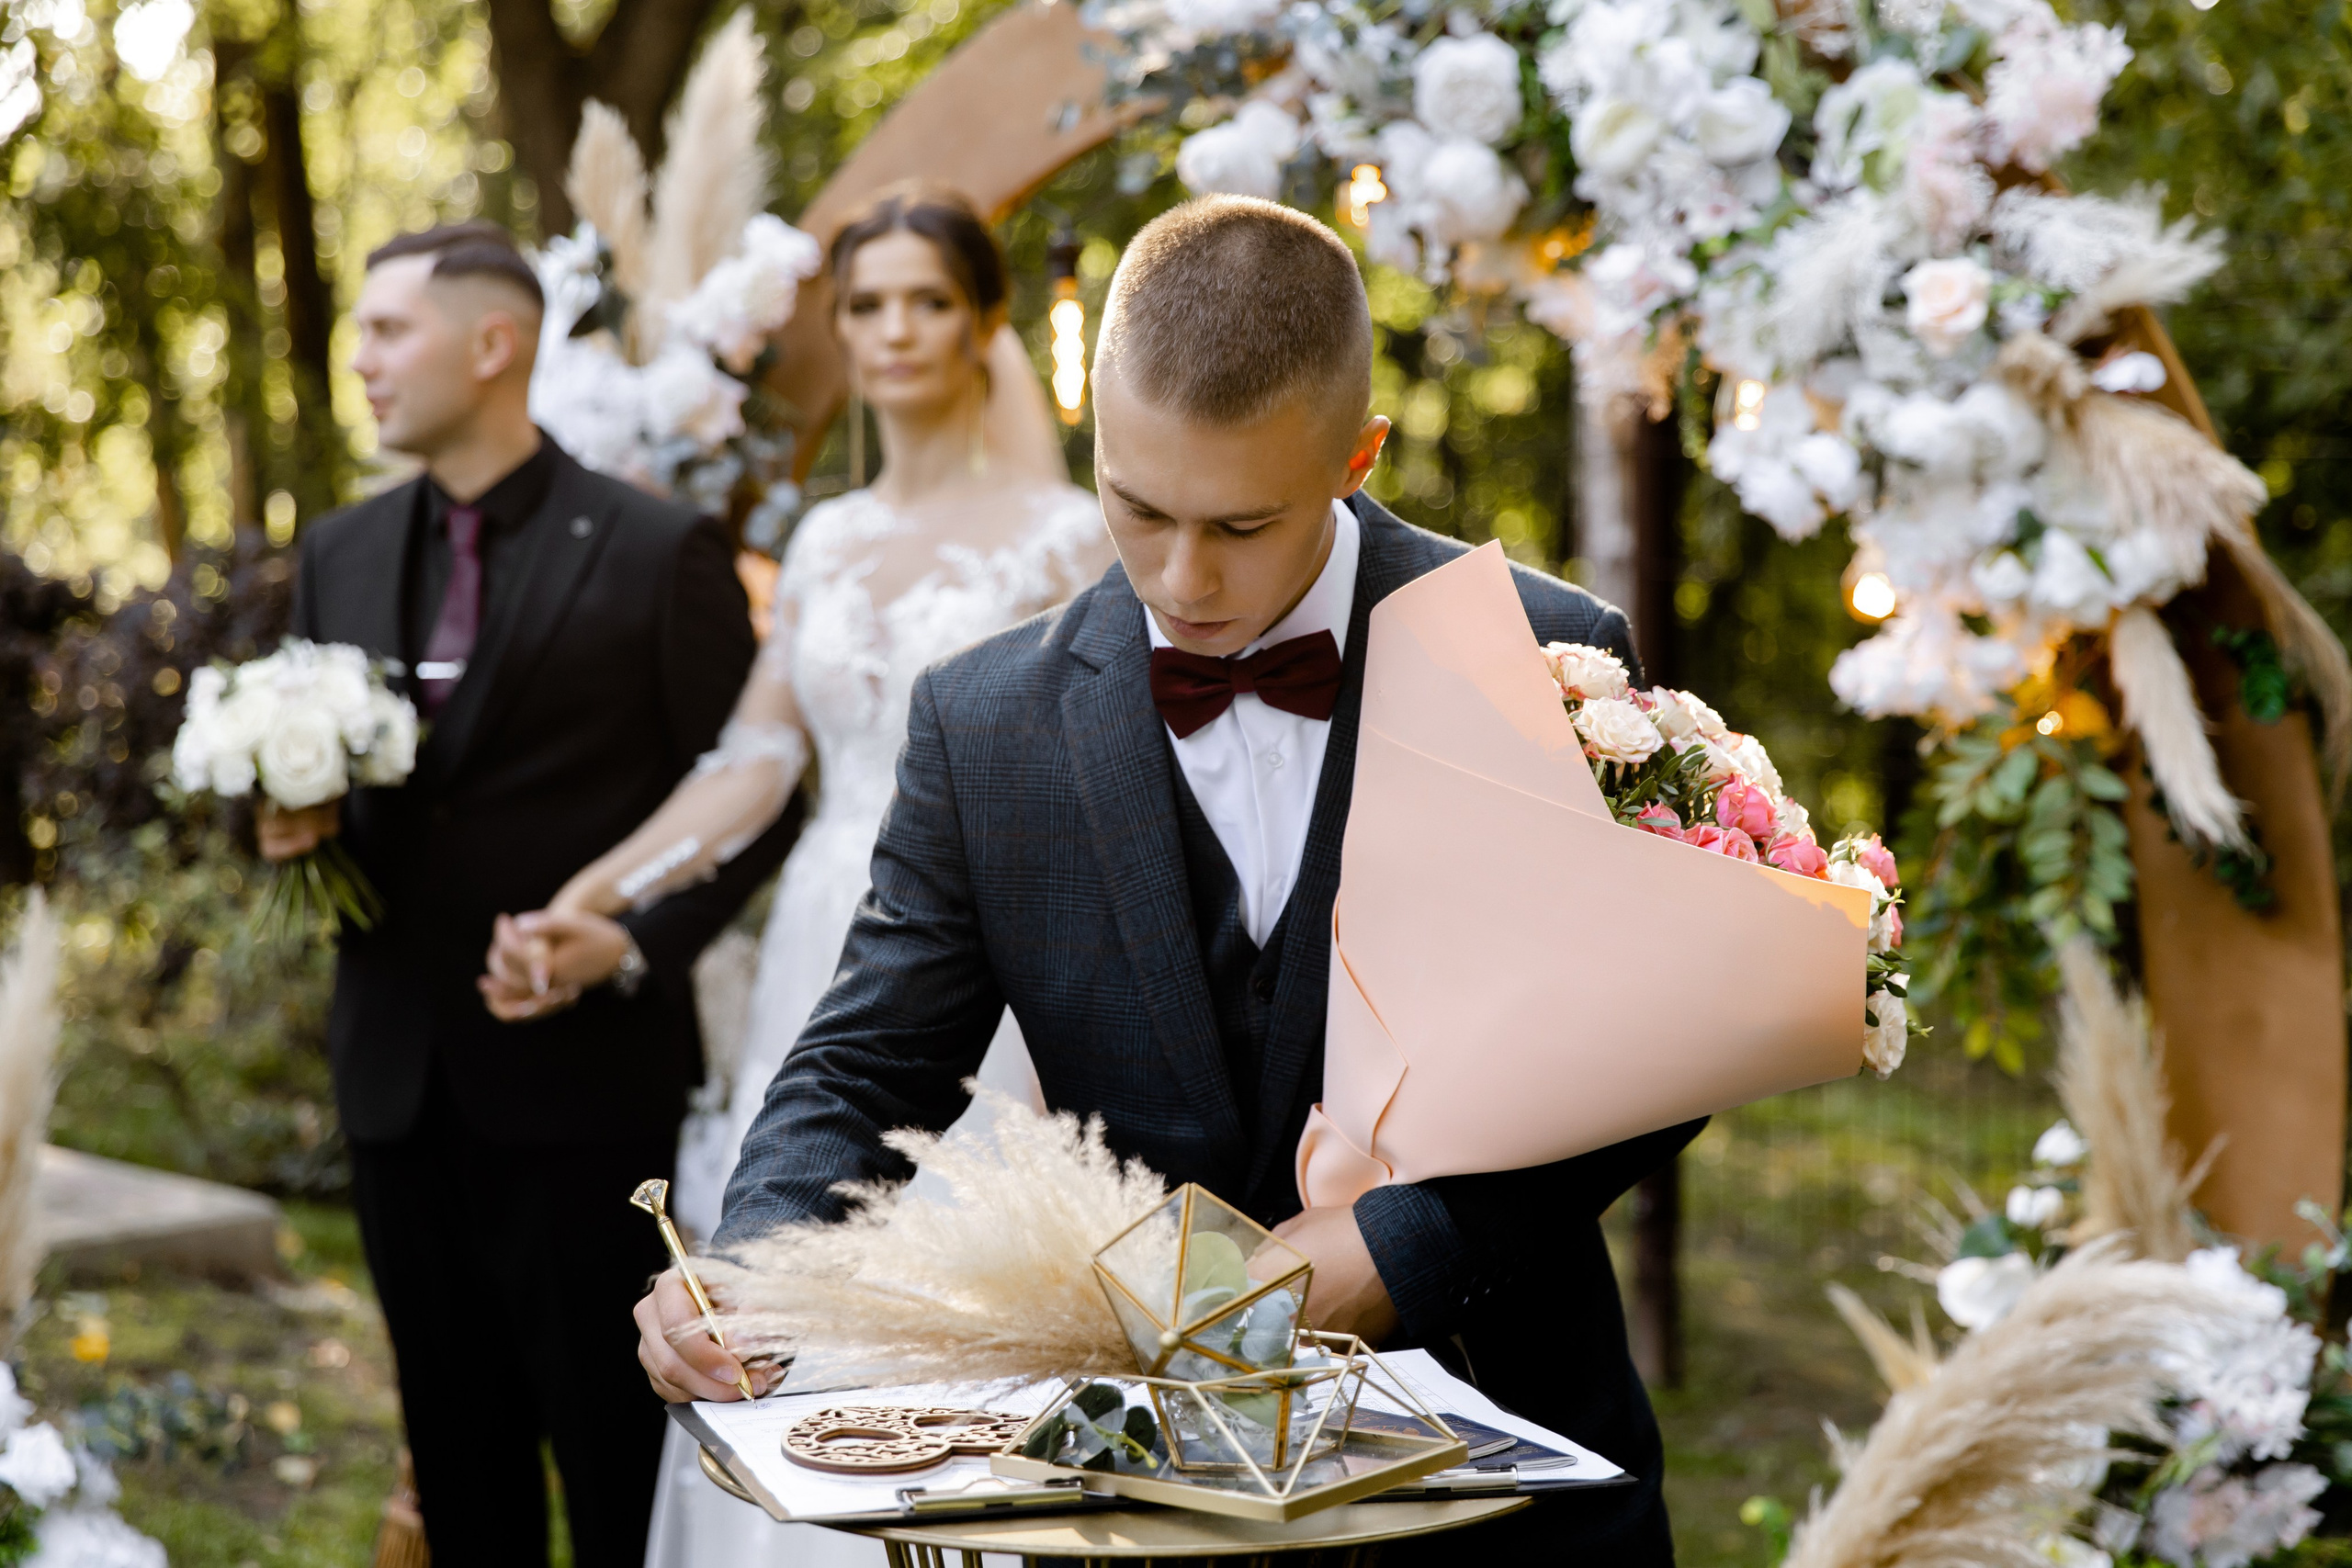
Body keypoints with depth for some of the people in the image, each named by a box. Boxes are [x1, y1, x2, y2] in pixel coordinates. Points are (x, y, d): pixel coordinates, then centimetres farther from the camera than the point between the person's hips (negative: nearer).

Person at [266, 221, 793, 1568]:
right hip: (398, 1079, 5)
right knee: (458, 1453, 15)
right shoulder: (341, 554, 10)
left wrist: (634, 944, -17)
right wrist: (296, 826, -4)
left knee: (616, 1453, 5)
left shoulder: (660, 550, -7)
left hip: (584, 1074, -5)